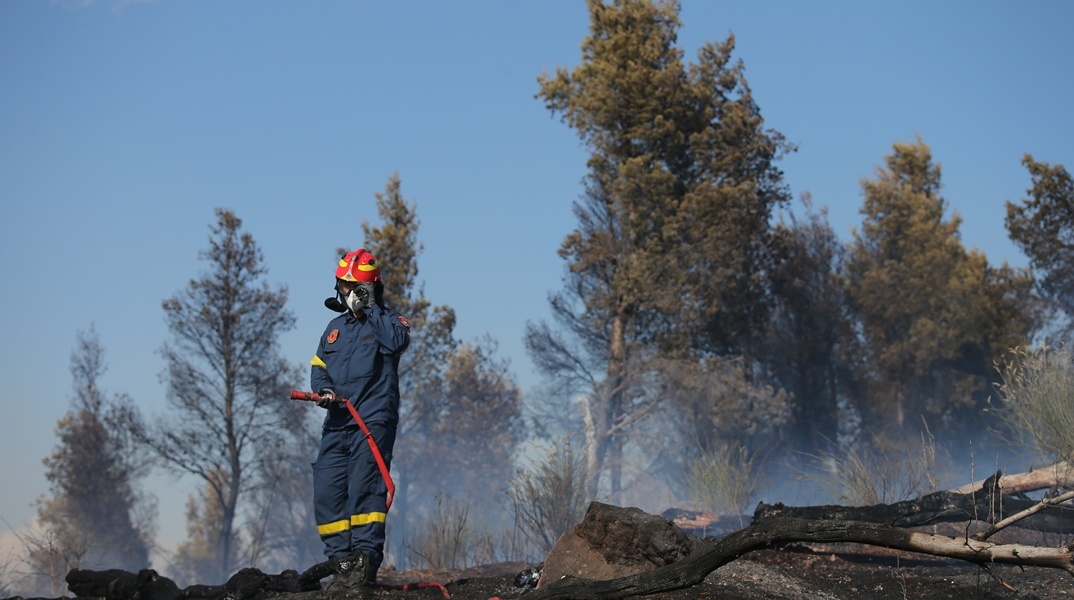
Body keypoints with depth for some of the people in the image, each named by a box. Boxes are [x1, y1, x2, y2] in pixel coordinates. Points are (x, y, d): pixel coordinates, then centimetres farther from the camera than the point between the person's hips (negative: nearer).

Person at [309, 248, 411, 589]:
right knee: (327, 493, -1)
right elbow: (319, 366, 19)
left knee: (364, 489, -14)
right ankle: (342, 561, 5)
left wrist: (371, 309, -11)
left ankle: (365, 563, -15)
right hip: (337, 423, 6)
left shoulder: (389, 320, 6)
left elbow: (396, 343, -17)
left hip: (374, 420, -6)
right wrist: (323, 388, -2)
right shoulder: (335, 327, 23)